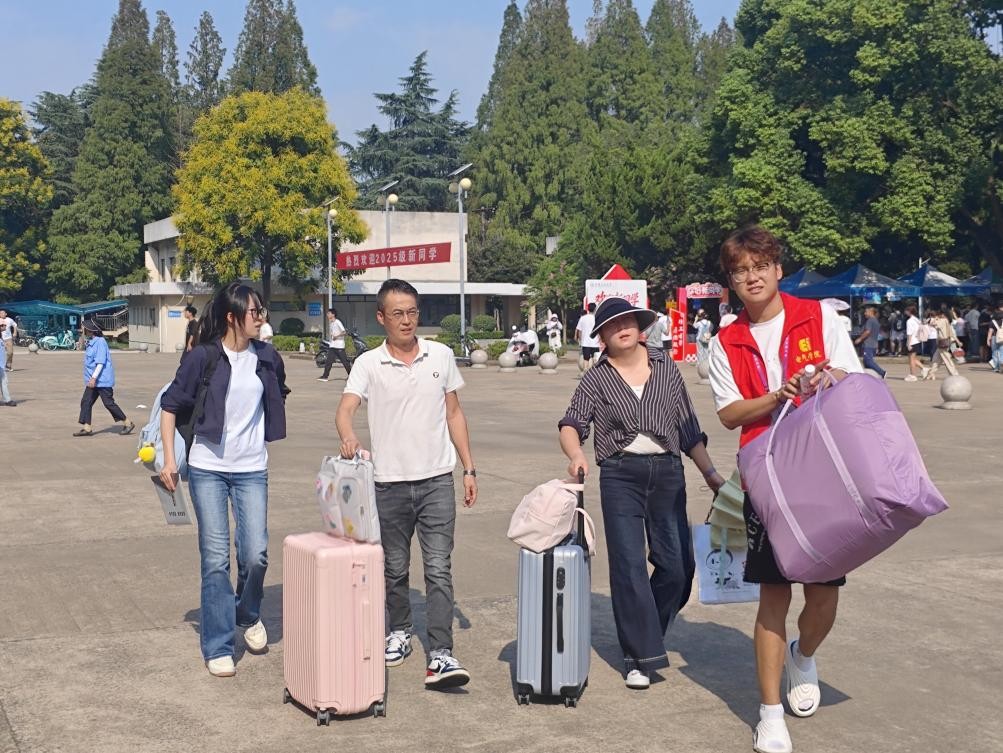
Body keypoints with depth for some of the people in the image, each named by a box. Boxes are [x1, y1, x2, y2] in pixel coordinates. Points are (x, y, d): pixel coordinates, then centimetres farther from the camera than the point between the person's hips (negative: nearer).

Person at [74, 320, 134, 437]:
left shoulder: (100, 342, -16)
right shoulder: (90, 343, 14)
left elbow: (100, 362, -21)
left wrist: (94, 378, -25)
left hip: (102, 380, -9)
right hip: (93, 381, 9)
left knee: (109, 403, -5)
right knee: (86, 402, 2)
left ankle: (127, 423, 6)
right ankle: (86, 428, 4)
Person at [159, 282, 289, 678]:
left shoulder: (267, 358, 3)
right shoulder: (204, 357, -7)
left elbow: (278, 397, 22)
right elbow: (171, 404, 0)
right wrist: (168, 458, -4)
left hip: (252, 470, 3)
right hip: (207, 469, -2)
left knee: (255, 554, -4)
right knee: (215, 558, -1)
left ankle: (249, 615, 27)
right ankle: (218, 647, 9)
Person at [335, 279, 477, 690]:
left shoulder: (441, 356, 5)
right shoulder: (368, 364, -2)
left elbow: (454, 414, 11)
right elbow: (345, 409, -16)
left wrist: (469, 469, 8)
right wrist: (348, 437, -40)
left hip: (437, 479, 0)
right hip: (389, 482, 0)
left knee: (438, 569, -7)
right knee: (394, 569, 14)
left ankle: (441, 655, -9)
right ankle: (400, 631, 35)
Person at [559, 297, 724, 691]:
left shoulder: (666, 366, 9)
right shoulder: (596, 378, 5)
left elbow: (688, 426, 13)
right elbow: (572, 424, -4)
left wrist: (710, 473, 11)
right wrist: (575, 454, -26)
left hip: (667, 472, 2)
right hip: (620, 475, -2)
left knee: (678, 565, 2)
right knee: (629, 566, -4)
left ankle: (644, 633, 26)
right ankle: (641, 656, 4)